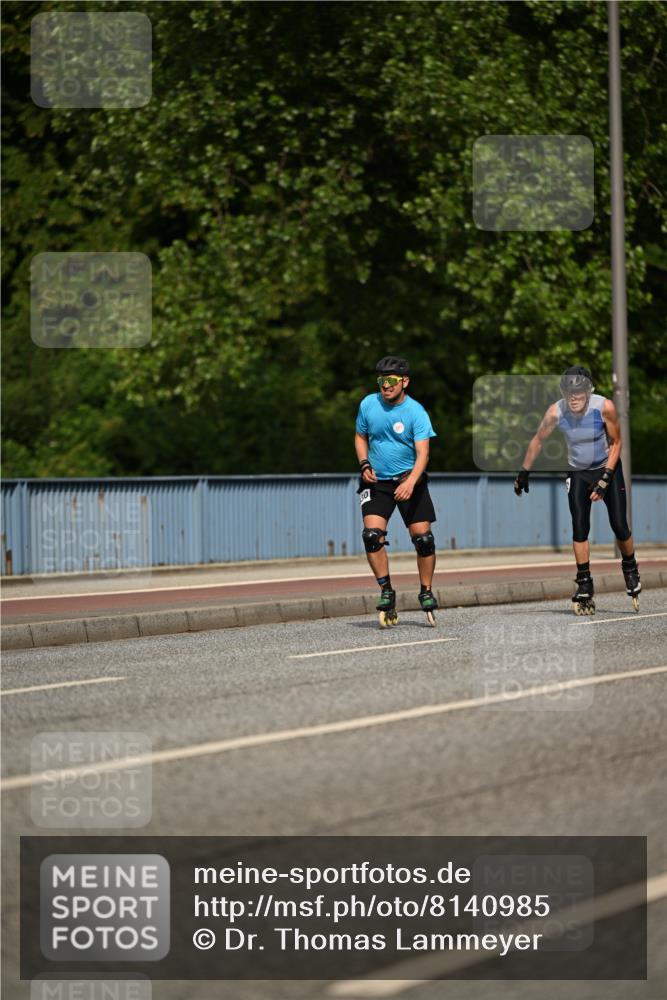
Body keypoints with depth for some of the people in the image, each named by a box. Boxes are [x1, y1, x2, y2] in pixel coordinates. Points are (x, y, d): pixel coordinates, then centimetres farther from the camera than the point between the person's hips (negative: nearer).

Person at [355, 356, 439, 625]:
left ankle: (426, 593, 14)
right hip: (376, 482, 2)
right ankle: (386, 592, -5)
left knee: (423, 538, -5)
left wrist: (410, 482, -36)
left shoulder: (416, 412, -13)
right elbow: (360, 436, 15)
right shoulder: (368, 404, -3)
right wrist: (364, 464, -3)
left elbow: (422, 453, -20)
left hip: (410, 481, -2)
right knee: (372, 535, -16)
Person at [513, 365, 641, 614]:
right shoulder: (556, 412, -21)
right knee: (579, 528, -11)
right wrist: (524, 473, 4)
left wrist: (605, 479, -17)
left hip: (608, 469, -1)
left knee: (620, 527, -6)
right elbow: (538, 441, -3)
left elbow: (616, 442, -11)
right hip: (578, 474, 1)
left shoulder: (604, 407, -25)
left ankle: (630, 569, 22)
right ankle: (584, 585, -4)